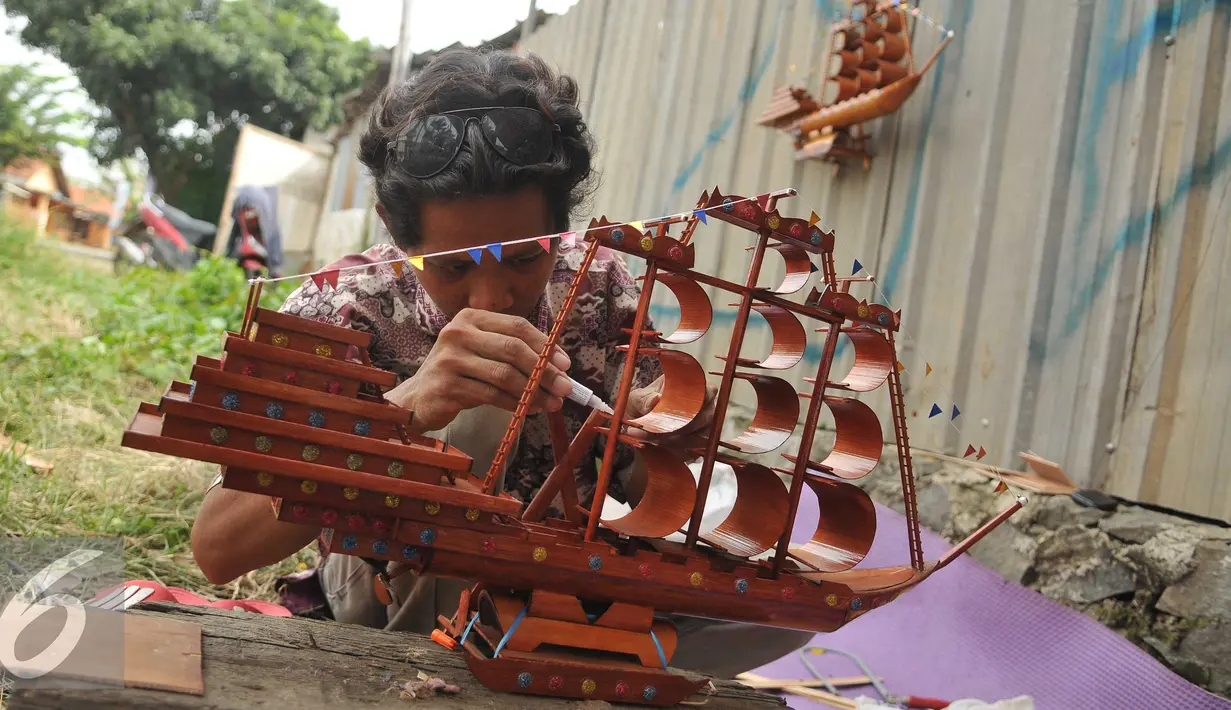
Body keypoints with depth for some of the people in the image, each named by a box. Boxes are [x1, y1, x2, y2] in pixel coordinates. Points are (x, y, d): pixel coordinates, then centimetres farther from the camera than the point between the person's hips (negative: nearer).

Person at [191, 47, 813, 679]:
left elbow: (632, 489, -4)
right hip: (398, 599, -3)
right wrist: (401, 409, -45)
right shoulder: (341, 309, -21)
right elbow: (216, 546, -30)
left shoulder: (598, 287, -12)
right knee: (474, 415, -31)